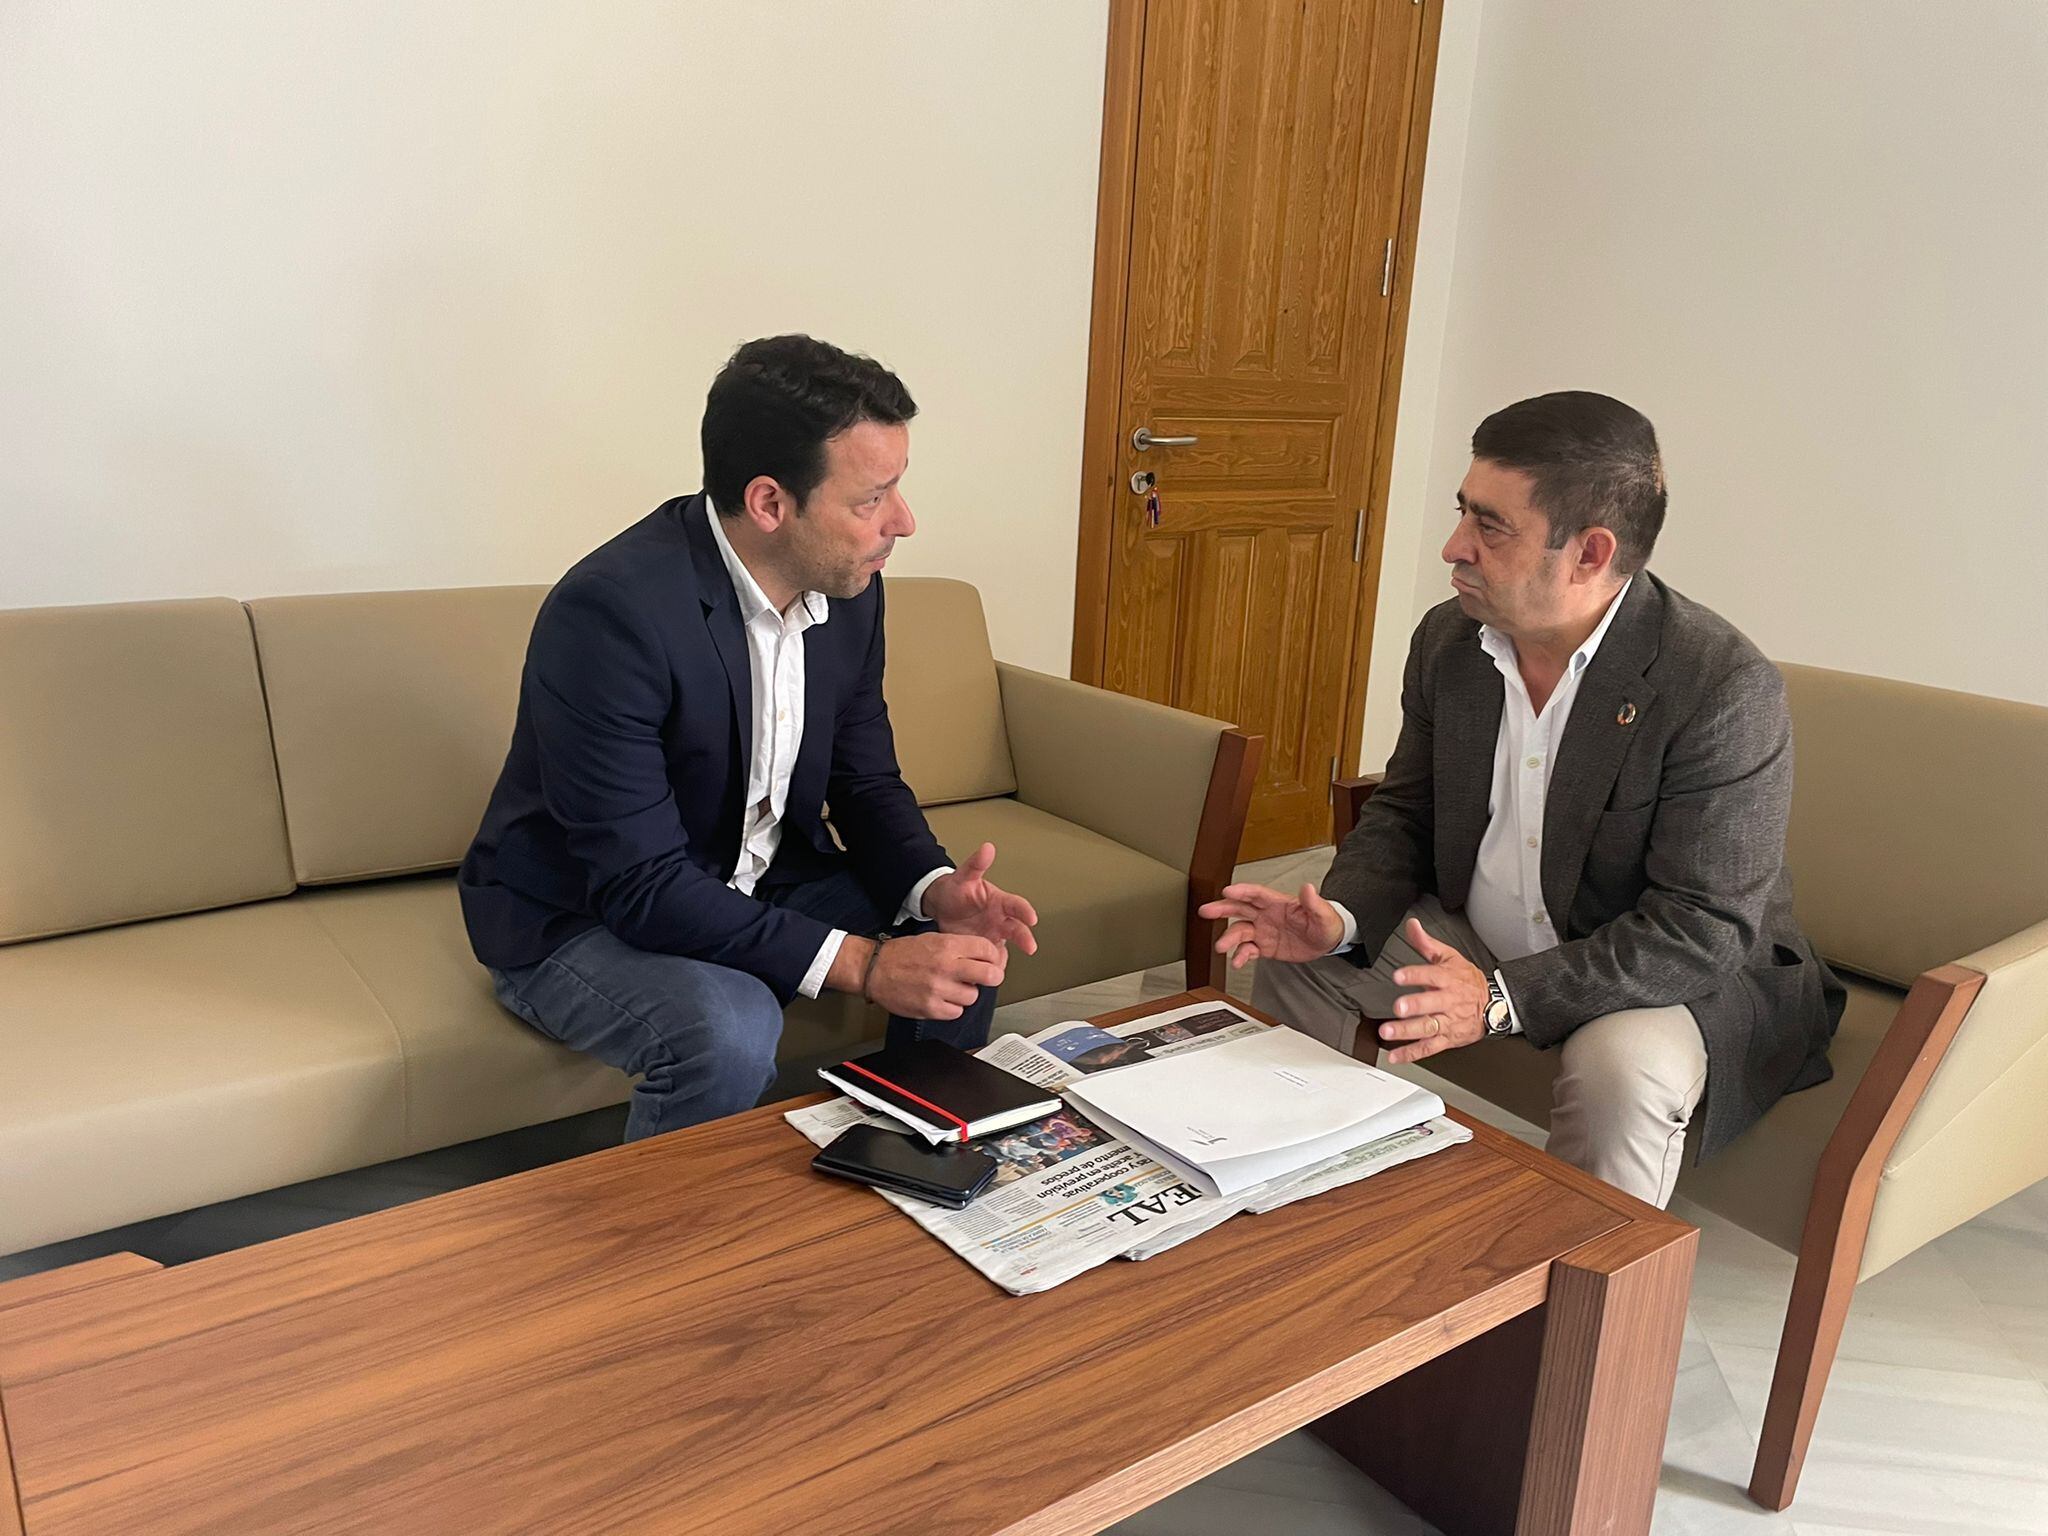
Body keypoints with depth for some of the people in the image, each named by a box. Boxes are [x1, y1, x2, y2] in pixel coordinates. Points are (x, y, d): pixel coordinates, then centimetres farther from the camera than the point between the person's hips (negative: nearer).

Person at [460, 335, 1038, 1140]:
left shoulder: (847, 589, -7)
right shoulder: (610, 611, -30)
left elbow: (866, 784, 3)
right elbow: (638, 885, -31)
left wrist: (935, 890, -18)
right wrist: (861, 963, -35)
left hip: (761, 881, 7)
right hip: (578, 917, -7)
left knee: (967, 944, -5)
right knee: (730, 1027, -34)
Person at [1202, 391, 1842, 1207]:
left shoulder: (1726, 688, -26)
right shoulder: (1448, 637, -6)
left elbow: (1702, 929, -27)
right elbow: (1404, 811, 4)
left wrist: (1502, 998, -37)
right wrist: (1340, 917, -17)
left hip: (1681, 975, -5)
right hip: (1478, 943, 6)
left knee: (1624, 1065, -35)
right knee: (1297, 956, -3)